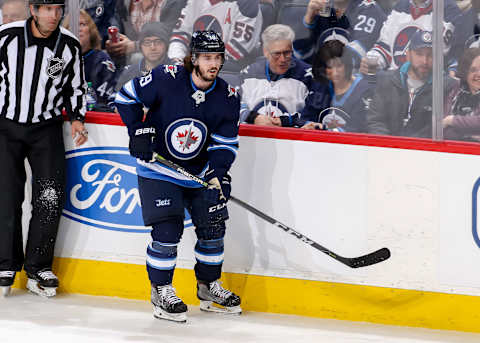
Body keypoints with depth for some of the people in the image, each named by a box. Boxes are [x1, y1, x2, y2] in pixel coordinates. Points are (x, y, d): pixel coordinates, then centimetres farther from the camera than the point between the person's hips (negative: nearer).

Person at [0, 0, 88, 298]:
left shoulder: (70, 46, -4)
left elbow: (75, 87, 9)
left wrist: (77, 119, -4)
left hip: (46, 128, 2)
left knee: (51, 195, -6)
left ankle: (38, 267, 4)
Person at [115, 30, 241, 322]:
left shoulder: (228, 97, -8)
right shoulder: (166, 79, -19)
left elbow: (226, 142, -5)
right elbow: (128, 96, -8)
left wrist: (217, 174, -20)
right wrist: (139, 132, -16)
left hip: (200, 172, 4)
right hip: (158, 169, -4)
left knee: (213, 227, 6)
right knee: (168, 229, -14)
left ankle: (209, 286, 28)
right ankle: (161, 291, 2)